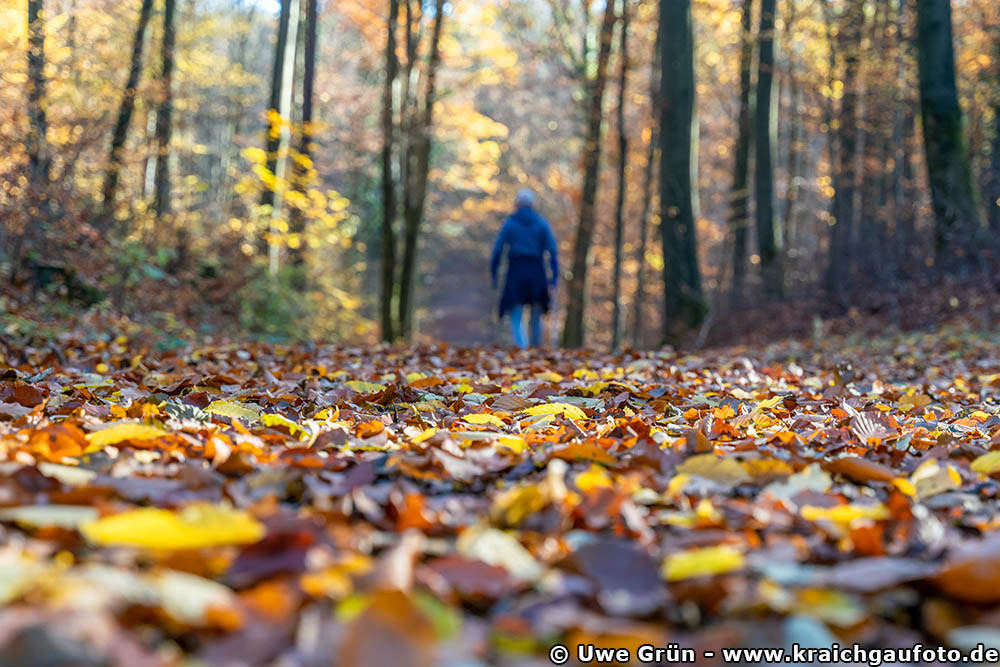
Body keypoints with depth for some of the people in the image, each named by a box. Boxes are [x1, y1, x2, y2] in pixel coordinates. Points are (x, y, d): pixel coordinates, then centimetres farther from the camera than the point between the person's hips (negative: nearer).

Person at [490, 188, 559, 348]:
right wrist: (554, 275, -2)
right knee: (535, 318, 13)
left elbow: (498, 250, -1)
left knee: (516, 319, 0)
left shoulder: (509, 223, 2)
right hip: (537, 273, 1)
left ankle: (521, 349, -22)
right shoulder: (542, 223, 5)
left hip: (516, 272, -1)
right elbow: (553, 251, -3)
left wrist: (493, 274, 5)